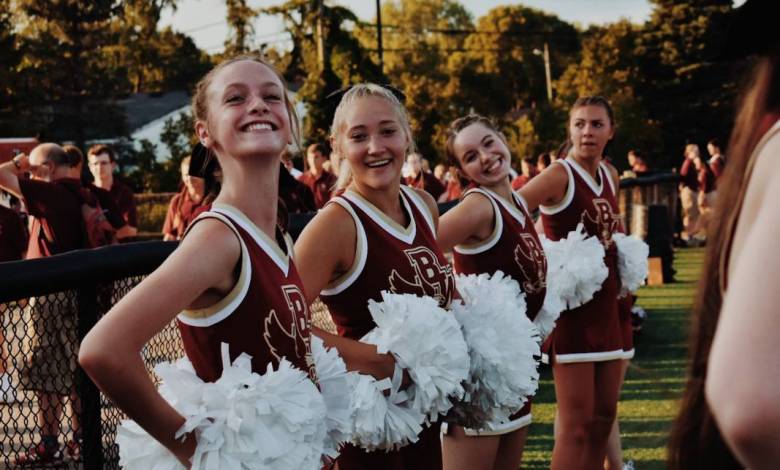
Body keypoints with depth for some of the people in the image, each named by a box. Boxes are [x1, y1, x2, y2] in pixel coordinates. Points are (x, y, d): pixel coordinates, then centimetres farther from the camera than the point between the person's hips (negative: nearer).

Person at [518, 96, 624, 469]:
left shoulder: (611, 176, 10)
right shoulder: (558, 176, -13)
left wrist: (625, 254, 13)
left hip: (605, 304, 8)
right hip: (571, 305, -8)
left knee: (604, 415, 12)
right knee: (576, 423, -8)